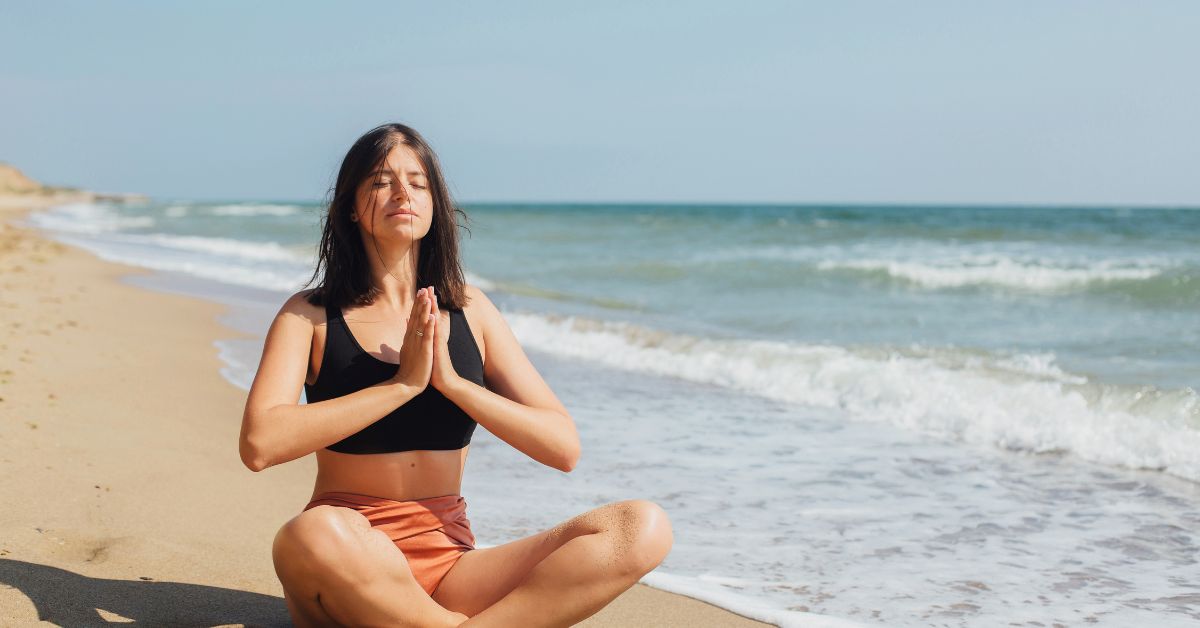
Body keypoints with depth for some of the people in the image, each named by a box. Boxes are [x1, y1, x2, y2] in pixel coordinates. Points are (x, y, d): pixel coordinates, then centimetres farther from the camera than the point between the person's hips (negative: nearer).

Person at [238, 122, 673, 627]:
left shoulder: (469, 311, 10)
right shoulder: (311, 315, 2)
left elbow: (564, 448, 2)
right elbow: (259, 444, -17)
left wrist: (451, 380, -10)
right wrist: (402, 383, -16)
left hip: (449, 563, 3)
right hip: (346, 569, -3)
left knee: (642, 528, -18)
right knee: (314, 533, -41)